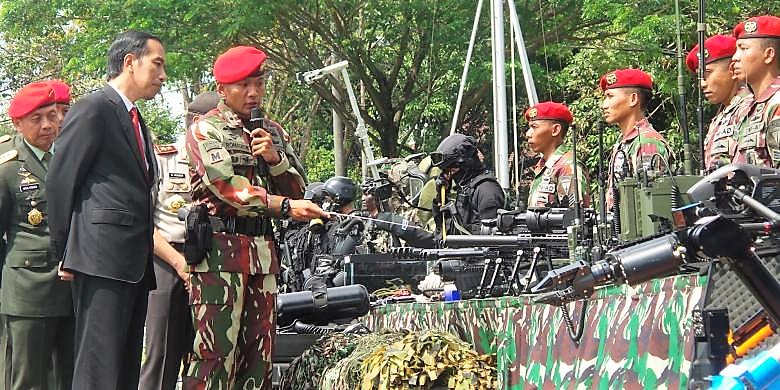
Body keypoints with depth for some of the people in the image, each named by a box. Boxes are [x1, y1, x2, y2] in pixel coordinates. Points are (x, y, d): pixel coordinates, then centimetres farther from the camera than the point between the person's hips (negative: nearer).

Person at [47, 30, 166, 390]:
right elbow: (60, 182, -8)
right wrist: (64, 250, -6)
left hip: (135, 263, 9)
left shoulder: (135, 119, 22)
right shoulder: (93, 108, -6)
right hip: (101, 259, -9)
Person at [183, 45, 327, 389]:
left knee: (259, 354, 5)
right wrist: (284, 206, -23)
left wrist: (274, 157, -4)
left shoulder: (269, 132, 20)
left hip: (262, 252, 6)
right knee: (215, 351, -12)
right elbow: (226, 187, -14)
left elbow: (296, 191, 16)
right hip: (220, 249, -6)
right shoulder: (205, 129, 1)